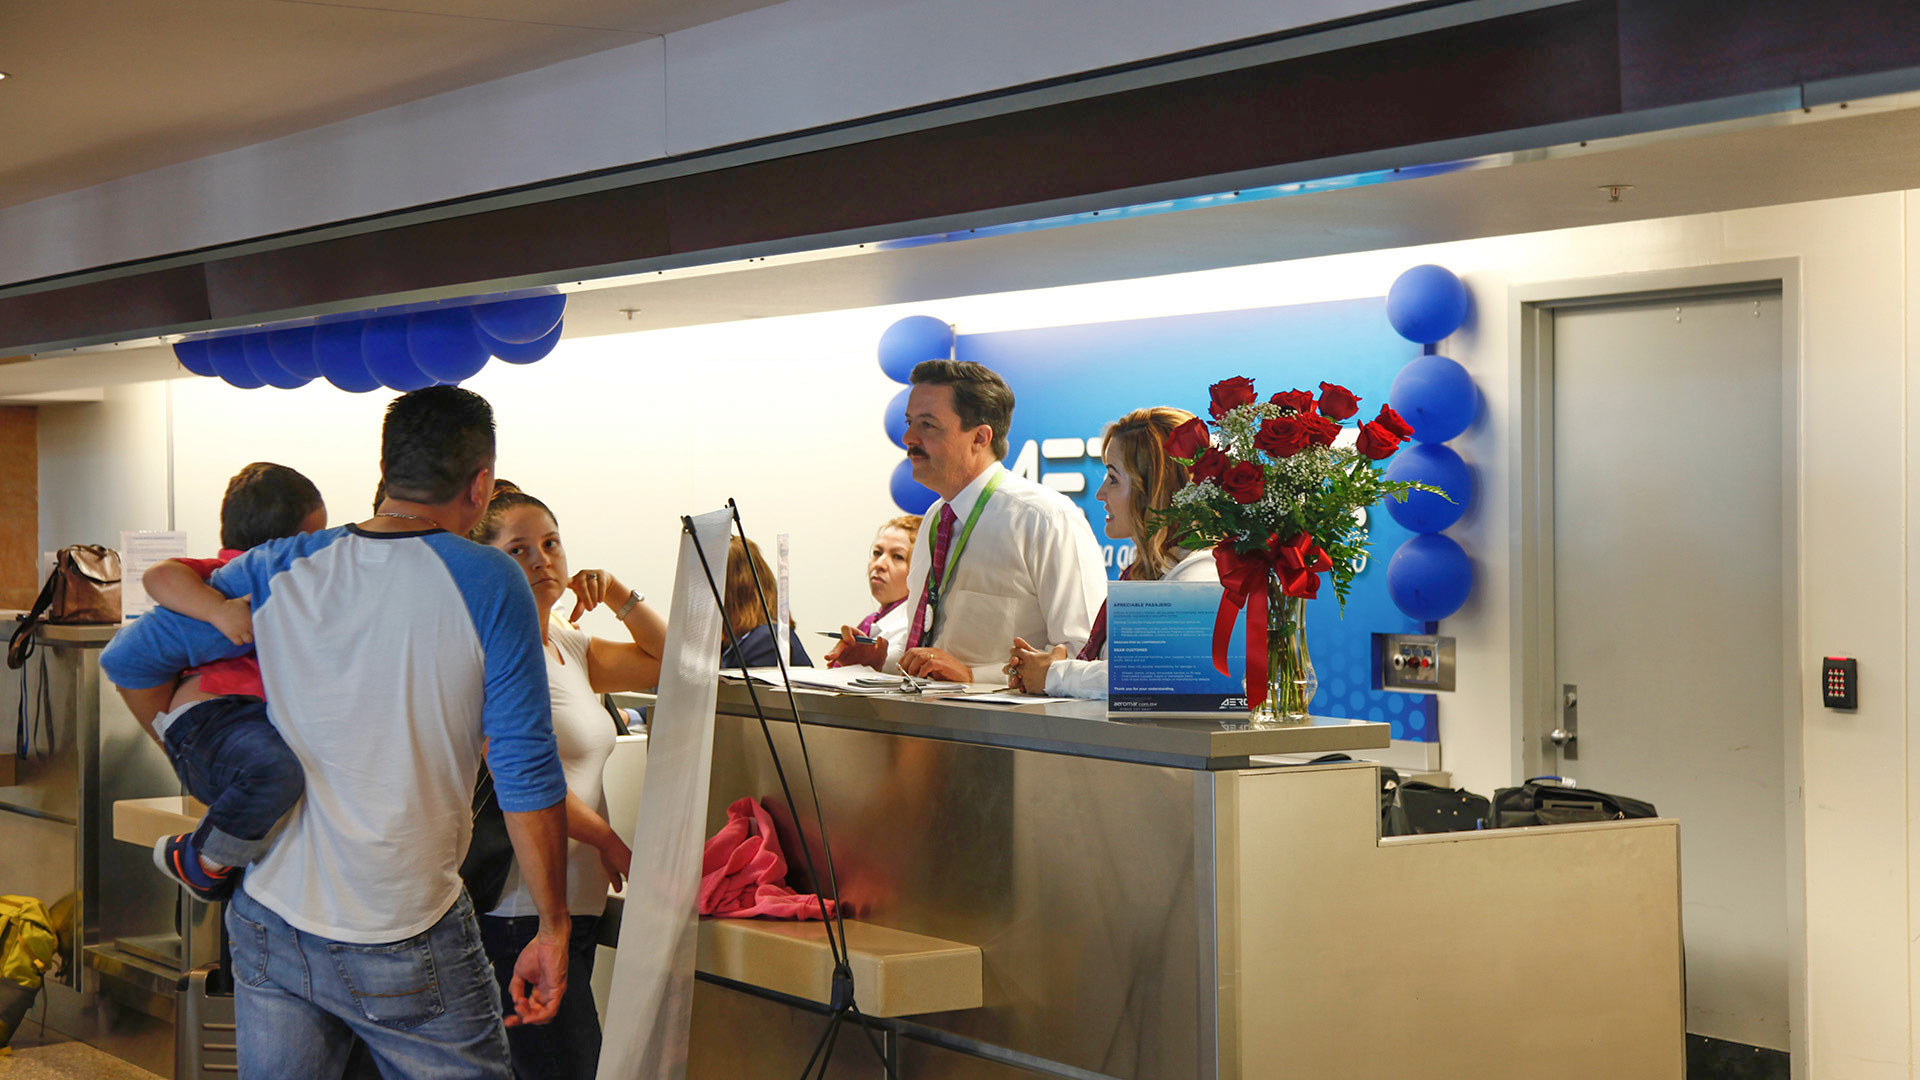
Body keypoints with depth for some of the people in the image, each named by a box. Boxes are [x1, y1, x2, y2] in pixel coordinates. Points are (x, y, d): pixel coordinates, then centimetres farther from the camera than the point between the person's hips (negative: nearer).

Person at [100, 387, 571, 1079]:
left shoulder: (280, 571, 2)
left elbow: (128, 661, 10)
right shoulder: (488, 585, -9)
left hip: (268, 925, 4)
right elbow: (527, 776, -11)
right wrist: (553, 930, -4)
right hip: (405, 944, -4)